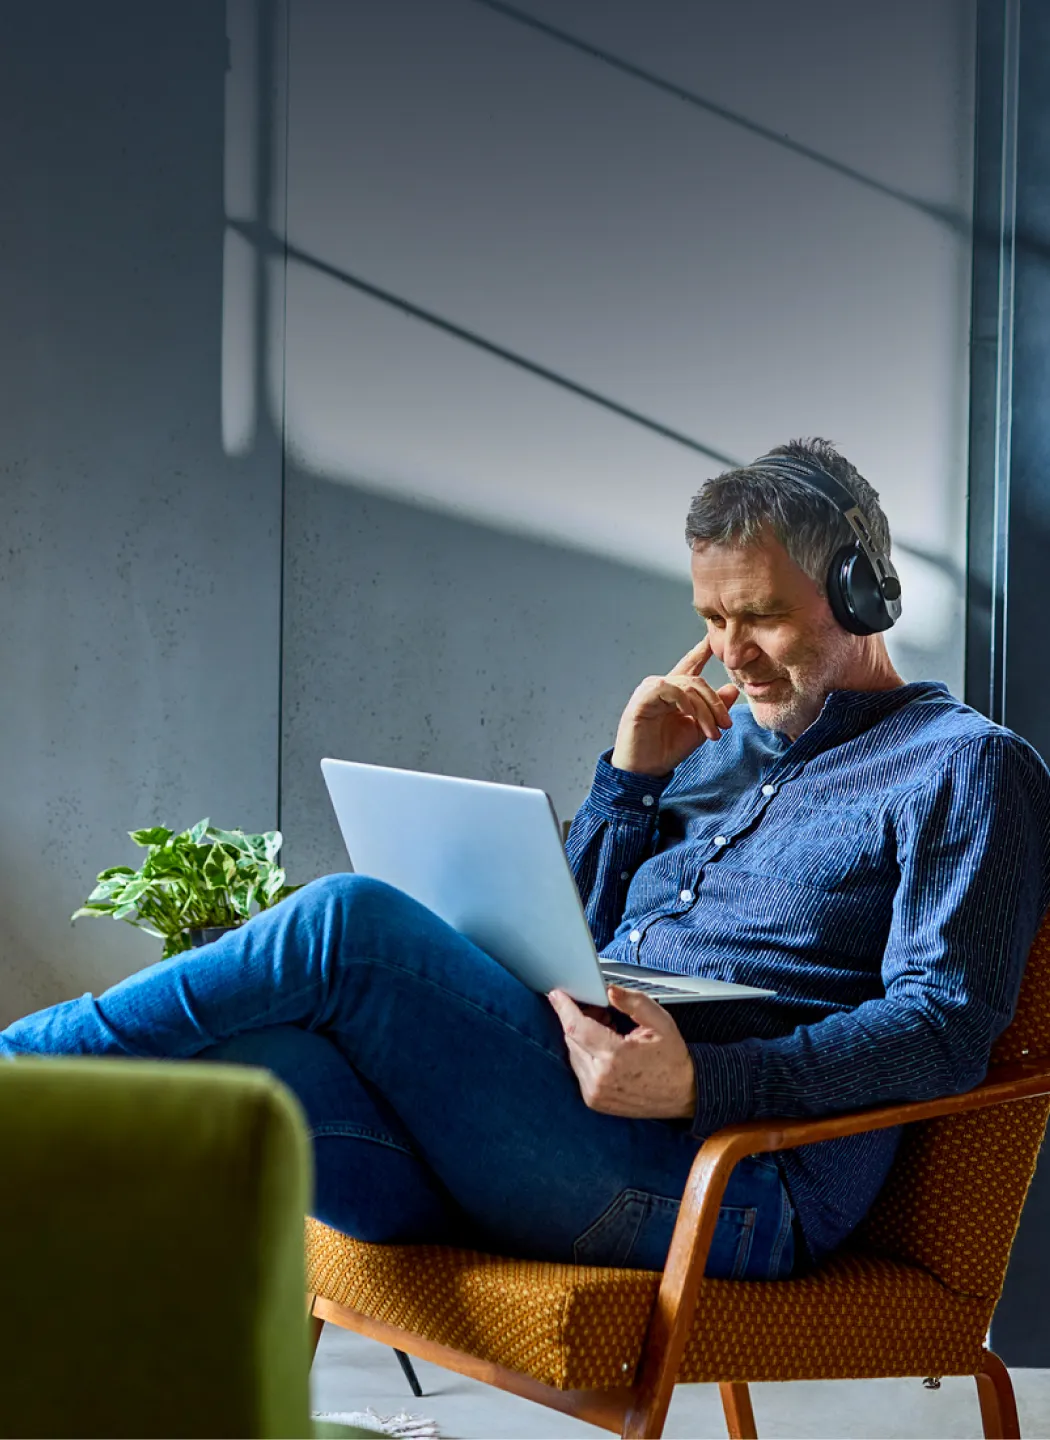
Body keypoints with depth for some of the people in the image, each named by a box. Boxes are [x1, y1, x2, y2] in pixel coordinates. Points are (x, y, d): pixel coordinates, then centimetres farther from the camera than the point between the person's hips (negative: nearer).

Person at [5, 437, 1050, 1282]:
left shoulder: (966, 765, 5)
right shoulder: (723, 739, 27)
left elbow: (943, 1028, -9)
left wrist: (700, 1083, -22)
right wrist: (630, 775, 10)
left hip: (731, 1192, -7)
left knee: (351, 925, -21)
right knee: (239, 1052, -21)